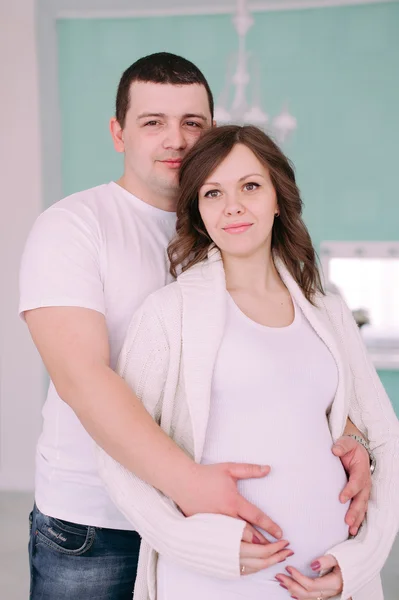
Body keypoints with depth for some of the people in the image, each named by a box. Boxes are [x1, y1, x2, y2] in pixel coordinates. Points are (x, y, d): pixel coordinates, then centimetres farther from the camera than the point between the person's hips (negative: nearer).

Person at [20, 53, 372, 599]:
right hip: (91, 521, -3)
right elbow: (80, 375, -22)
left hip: (219, 518, 4)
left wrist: (346, 437, -16)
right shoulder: (71, 226, -9)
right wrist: (187, 481, -32)